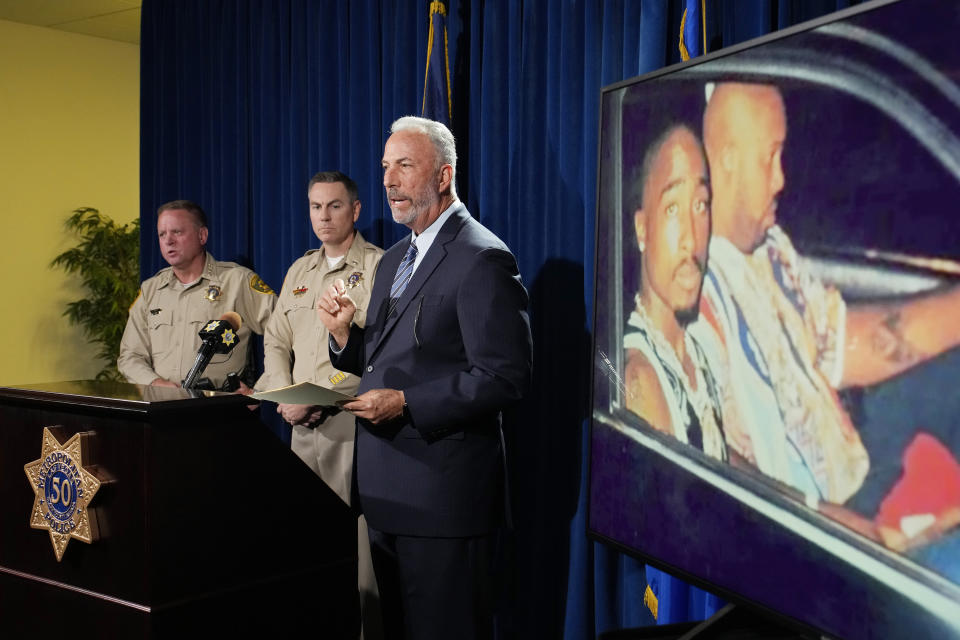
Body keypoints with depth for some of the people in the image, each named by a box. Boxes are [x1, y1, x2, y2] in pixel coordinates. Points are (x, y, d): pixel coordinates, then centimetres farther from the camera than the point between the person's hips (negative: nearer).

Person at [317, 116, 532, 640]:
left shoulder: (482, 259, -13)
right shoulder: (394, 260, 17)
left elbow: (505, 377, -19)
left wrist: (406, 404, -22)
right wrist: (345, 332, 3)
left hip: (443, 491, -9)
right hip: (387, 489, 9)